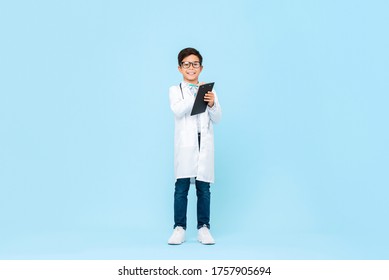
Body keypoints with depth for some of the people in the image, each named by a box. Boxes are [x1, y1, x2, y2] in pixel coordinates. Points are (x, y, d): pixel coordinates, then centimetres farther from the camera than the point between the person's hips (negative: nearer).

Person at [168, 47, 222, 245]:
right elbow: (177, 110, -12)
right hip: (185, 145, -1)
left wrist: (212, 104, -11)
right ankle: (179, 228, 4)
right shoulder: (175, 90, 9)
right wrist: (196, 95, -19)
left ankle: (203, 228, 10)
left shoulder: (209, 91, 13)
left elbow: (217, 119, 8)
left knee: (204, 188, 3)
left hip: (205, 144, 2)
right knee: (181, 188, -2)